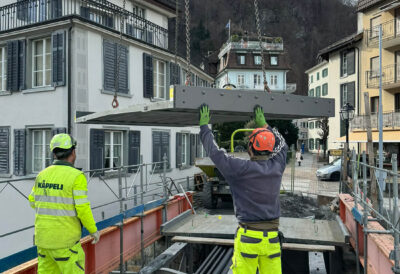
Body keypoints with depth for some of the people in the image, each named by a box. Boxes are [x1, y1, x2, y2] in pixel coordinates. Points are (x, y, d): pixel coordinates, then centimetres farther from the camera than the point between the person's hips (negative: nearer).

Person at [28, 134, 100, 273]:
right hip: (64, 239, -6)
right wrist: (94, 230, -6)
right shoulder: (77, 176, -18)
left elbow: (34, 202, 15)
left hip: (43, 235, 7)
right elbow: (83, 209, -20)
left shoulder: (43, 174, 3)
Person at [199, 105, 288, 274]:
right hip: (272, 239, 5)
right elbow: (282, 145, 23)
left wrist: (204, 126, 7)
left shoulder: (242, 169, -14)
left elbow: (215, 152, -5)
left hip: (248, 236, -5)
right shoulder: (276, 167, 1)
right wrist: (264, 125, 29)